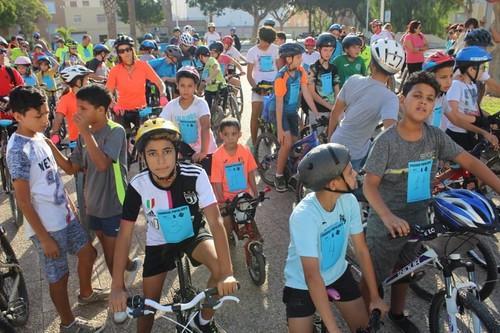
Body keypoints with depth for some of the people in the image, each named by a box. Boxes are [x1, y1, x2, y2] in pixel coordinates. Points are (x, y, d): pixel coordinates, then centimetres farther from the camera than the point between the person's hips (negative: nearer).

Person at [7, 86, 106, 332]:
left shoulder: (39, 137, 3)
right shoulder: (18, 150, -22)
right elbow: (23, 201, -20)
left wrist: (70, 206, 19)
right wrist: (44, 237, -17)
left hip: (64, 215, 8)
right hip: (45, 225, -8)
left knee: (88, 252, 21)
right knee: (58, 276, 8)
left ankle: (86, 293, 48)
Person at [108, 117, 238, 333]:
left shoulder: (196, 176, -30)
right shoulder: (138, 186, -26)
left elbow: (215, 221, -33)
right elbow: (125, 235, -22)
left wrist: (227, 272, -42)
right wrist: (117, 287, -27)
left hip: (193, 235, -1)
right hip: (159, 243, 1)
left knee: (221, 269, -27)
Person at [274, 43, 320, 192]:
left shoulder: (300, 71, -9)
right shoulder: (281, 77, -26)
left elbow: (306, 93, -6)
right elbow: (279, 103, -25)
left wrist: (316, 114, -11)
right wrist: (280, 129, -24)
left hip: (293, 112, 6)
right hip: (282, 112, -6)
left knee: (294, 143, 7)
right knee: (287, 143, -20)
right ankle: (279, 175, -4)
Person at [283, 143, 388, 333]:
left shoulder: (349, 200, -19)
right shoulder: (304, 216, -36)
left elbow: (361, 249, -8)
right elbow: (312, 277, -35)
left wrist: (374, 296, -5)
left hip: (338, 274, 5)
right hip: (302, 284, -4)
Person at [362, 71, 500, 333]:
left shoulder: (436, 136, -8)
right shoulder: (386, 141, -22)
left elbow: (470, 162, -8)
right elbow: (370, 184, -23)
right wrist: (388, 216, -39)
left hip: (417, 221, 5)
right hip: (386, 225, -5)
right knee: (374, 277, 10)